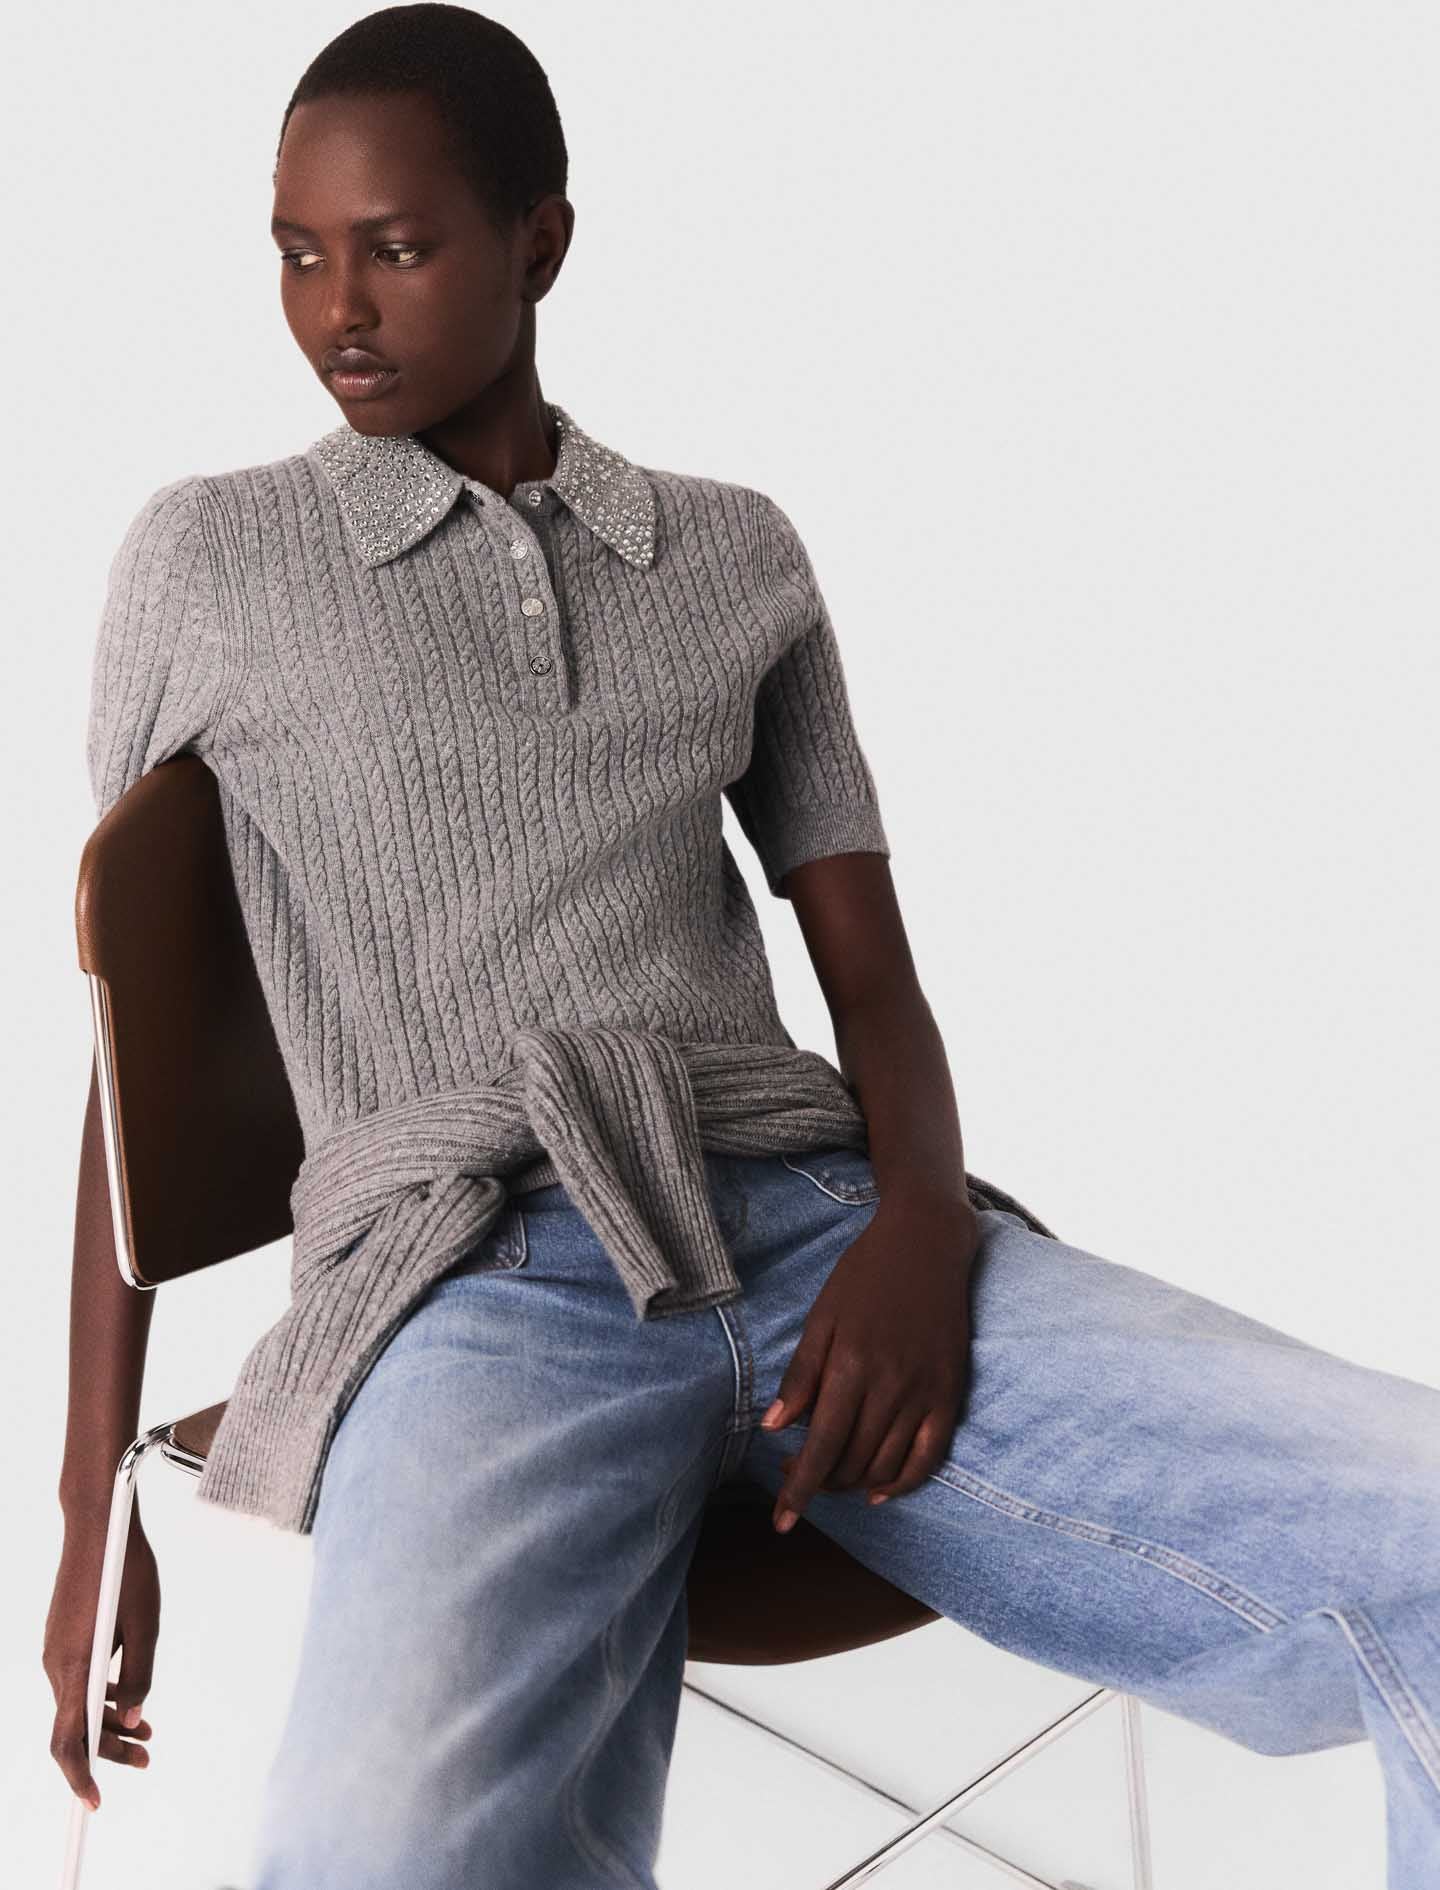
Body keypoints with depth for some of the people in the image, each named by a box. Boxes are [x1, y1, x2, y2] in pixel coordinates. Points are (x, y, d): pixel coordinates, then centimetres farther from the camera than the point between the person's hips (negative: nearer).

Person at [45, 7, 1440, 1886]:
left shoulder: (739, 557, 18)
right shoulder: (206, 564, 13)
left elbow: (878, 988, 15)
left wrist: (923, 1226, -9)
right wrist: (92, 1501, 13)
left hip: (823, 1222, 3)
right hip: (481, 1274, -2)